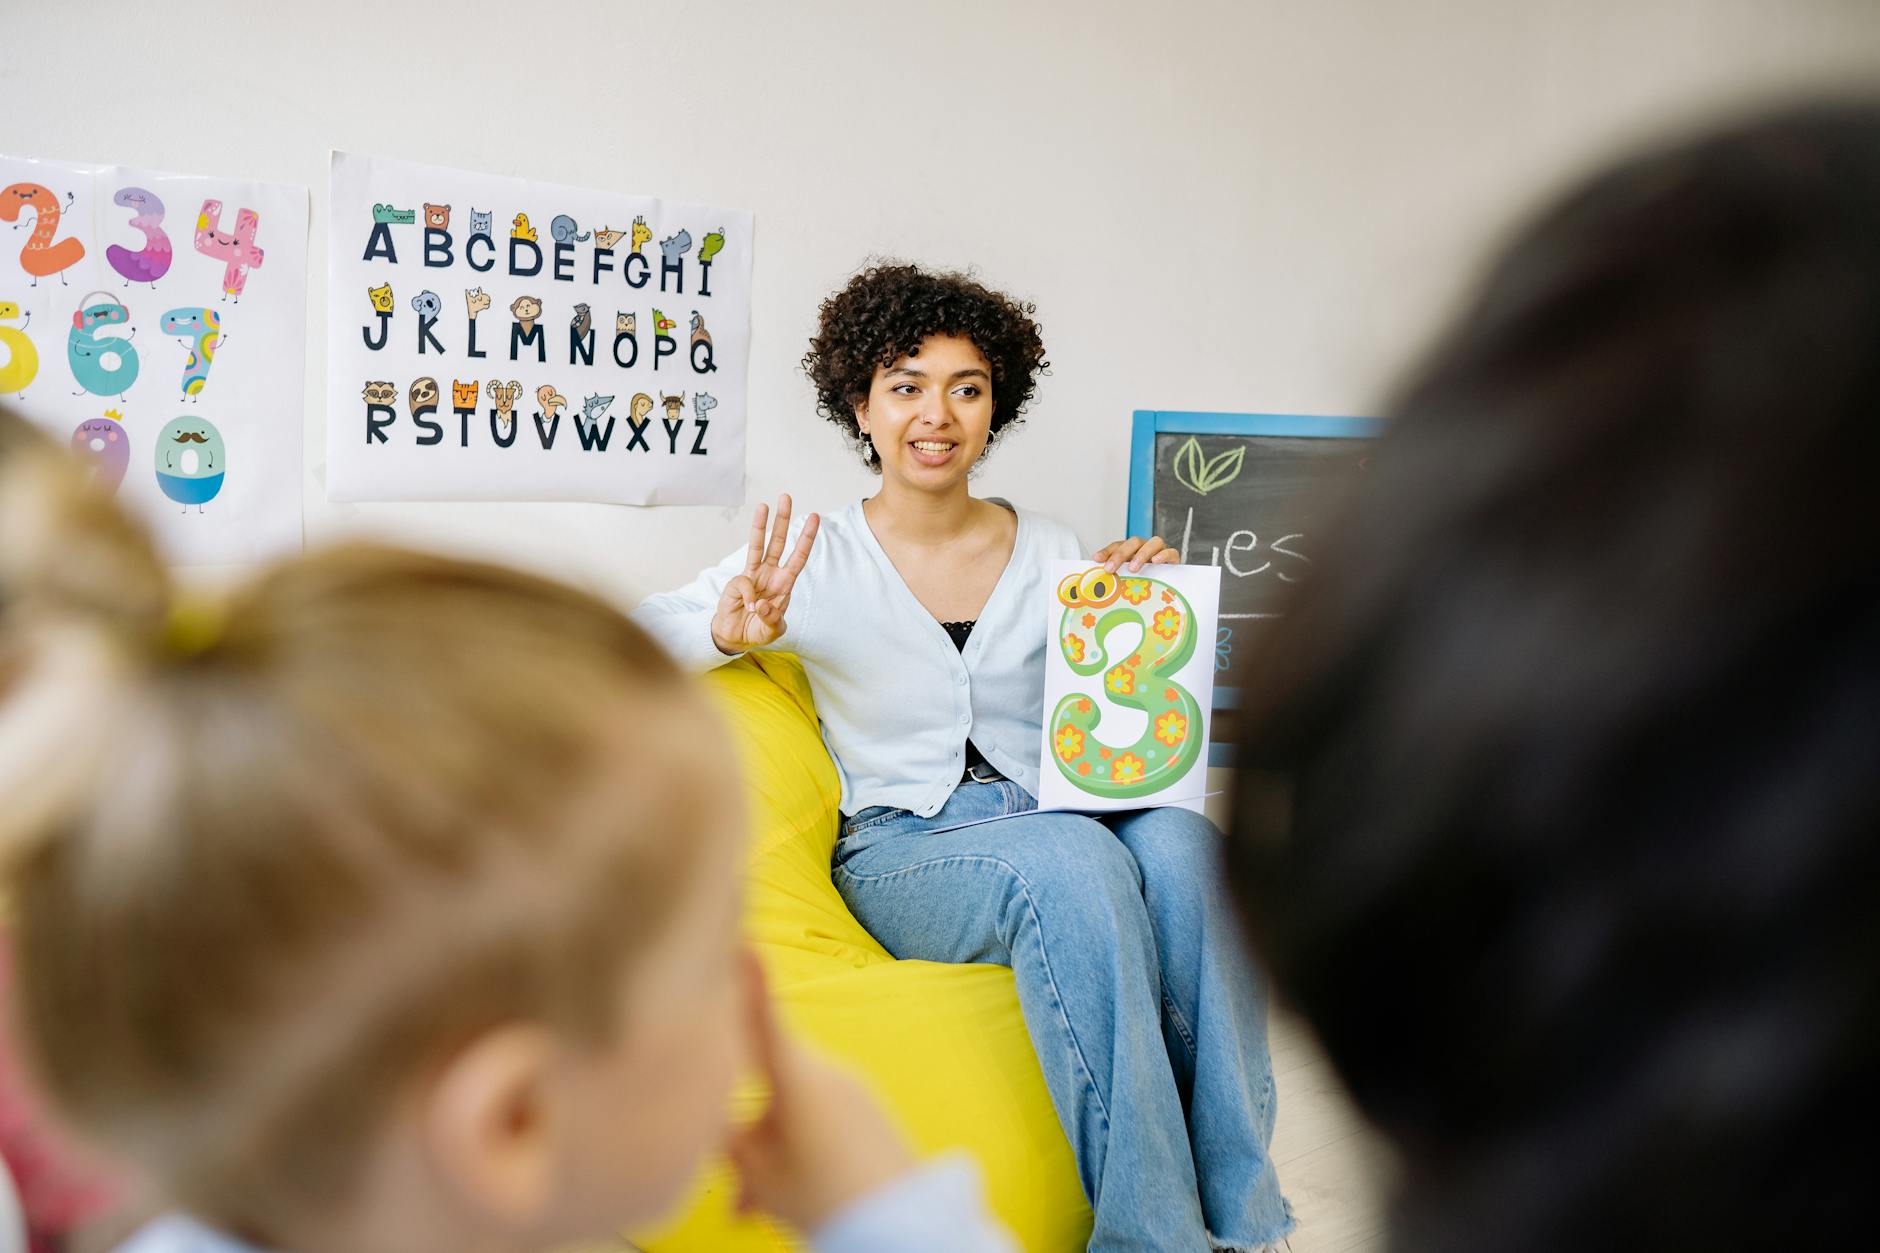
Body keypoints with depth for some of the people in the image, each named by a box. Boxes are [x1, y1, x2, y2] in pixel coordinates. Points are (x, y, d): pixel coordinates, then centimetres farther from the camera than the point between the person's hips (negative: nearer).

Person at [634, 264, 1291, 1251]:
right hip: (903, 850, -3)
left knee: (1181, 842, -32)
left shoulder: (1050, 551, 11)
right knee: (1075, 858, -36)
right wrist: (730, 633, -22)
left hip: (1059, 819, 3)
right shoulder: (813, 559, 3)